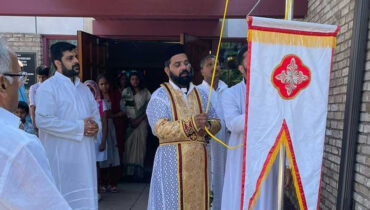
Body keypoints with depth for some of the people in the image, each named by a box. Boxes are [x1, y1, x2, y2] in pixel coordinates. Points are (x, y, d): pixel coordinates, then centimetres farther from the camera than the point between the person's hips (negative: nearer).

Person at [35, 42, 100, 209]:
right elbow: (43, 120, -18)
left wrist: (95, 126, -6)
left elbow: (95, 113, 17)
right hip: (61, 156, -6)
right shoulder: (48, 87, -8)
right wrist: (80, 127, -17)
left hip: (85, 154, 6)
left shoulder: (83, 88, 15)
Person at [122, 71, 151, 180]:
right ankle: (128, 171, 4)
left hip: (141, 121, -1)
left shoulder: (145, 92, 5)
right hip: (129, 121, 1)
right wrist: (130, 119, -8)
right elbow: (123, 107, 2)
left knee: (140, 144, -2)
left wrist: (139, 119, -7)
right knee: (129, 144, -3)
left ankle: (138, 171, 4)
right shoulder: (126, 92, 9)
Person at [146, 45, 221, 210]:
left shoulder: (201, 95, 13)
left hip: (198, 159, 5)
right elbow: (160, 129, -16)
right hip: (172, 161, -4)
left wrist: (207, 124, -13)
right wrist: (190, 124, -24)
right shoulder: (160, 95, -4)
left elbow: (216, 123, 9)